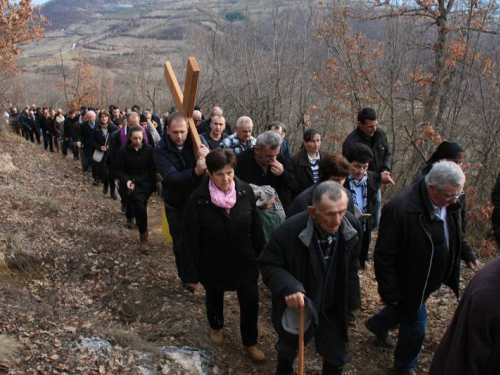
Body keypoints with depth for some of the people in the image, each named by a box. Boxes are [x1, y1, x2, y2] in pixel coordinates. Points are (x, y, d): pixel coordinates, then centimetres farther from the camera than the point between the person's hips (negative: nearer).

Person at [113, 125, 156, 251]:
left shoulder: (148, 149, -6)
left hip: (146, 183, 3)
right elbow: (118, 169, -5)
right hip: (132, 183, -2)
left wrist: (153, 186, 3)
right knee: (140, 208, -17)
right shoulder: (123, 150, -10)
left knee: (140, 209, 10)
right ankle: (143, 236, -2)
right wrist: (126, 180, -23)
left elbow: (152, 169, 2)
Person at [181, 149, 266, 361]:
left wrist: (261, 257, 6)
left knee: (251, 302, 8)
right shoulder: (198, 199, -23)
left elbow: (256, 228, -2)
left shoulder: (246, 192, -14)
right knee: (214, 298, 24)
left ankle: (250, 342, 35)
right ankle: (216, 326, 56)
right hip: (213, 265, -1)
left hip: (245, 261, 2)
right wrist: (190, 274, -12)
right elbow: (190, 239, -16)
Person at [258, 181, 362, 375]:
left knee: (337, 357, 19)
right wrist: (288, 287, -38)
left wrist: (343, 299, 8)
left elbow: (350, 268, -1)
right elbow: (268, 265, -20)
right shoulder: (289, 231, -32)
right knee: (288, 348, 27)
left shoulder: (352, 226, -19)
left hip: (332, 309, 2)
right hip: (296, 307, -2)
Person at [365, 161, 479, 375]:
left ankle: (377, 325, 60)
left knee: (406, 309, 29)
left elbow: (456, 233, 13)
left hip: (430, 281, 7)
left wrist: (468, 256, 1)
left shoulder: (449, 203, -10)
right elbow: (384, 256, -25)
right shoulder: (400, 209, -33)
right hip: (409, 284, -7)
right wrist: (390, 293, -19)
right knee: (415, 328, 10)